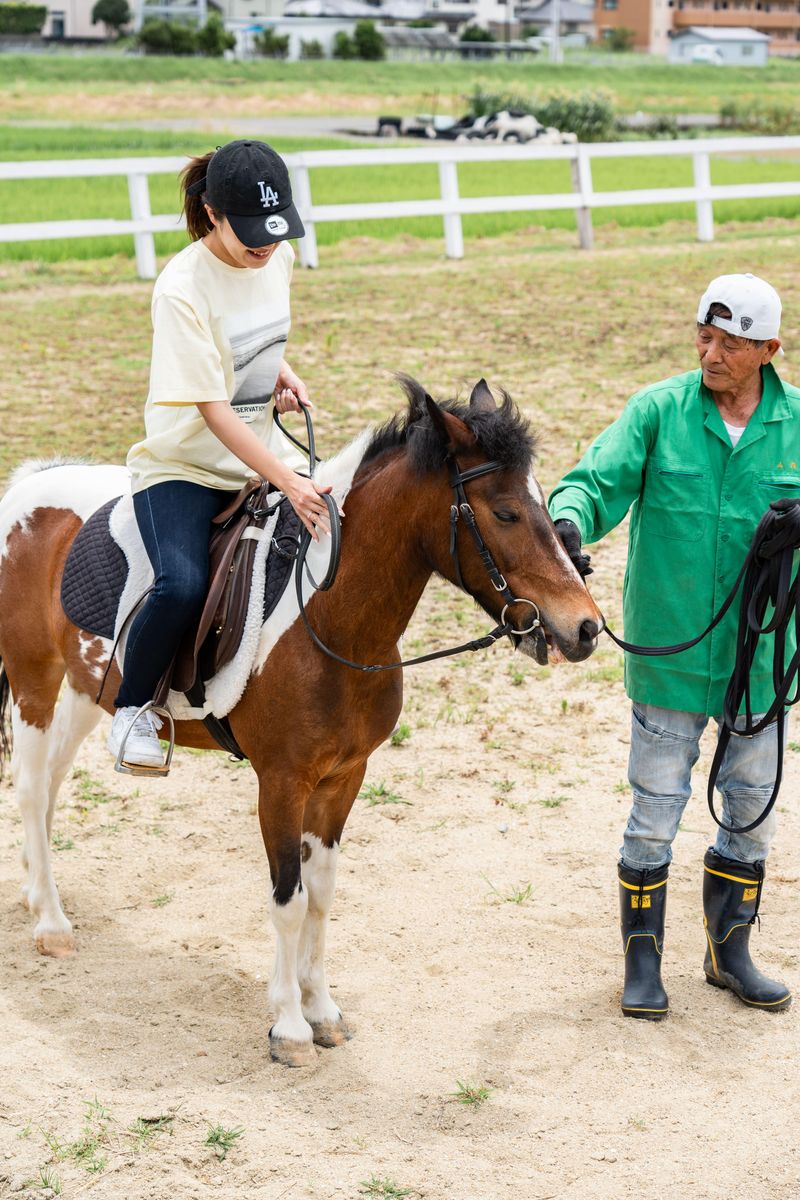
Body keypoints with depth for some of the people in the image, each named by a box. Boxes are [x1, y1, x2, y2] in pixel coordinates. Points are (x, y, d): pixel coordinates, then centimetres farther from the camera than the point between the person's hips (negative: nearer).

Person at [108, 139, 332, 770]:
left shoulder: (280, 258, 0)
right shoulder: (182, 287, -21)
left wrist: (281, 371, 1)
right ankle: (133, 706, -4)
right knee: (182, 585, -30)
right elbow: (213, 409, -25)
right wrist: (288, 483, -32)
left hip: (264, 451, 7)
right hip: (184, 463, -7)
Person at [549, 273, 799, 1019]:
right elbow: (599, 481, -14)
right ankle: (642, 961, 23)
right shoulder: (657, 412, -7)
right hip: (668, 651, -2)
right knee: (655, 816, 6)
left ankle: (730, 952, 34)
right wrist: (570, 519, -37)